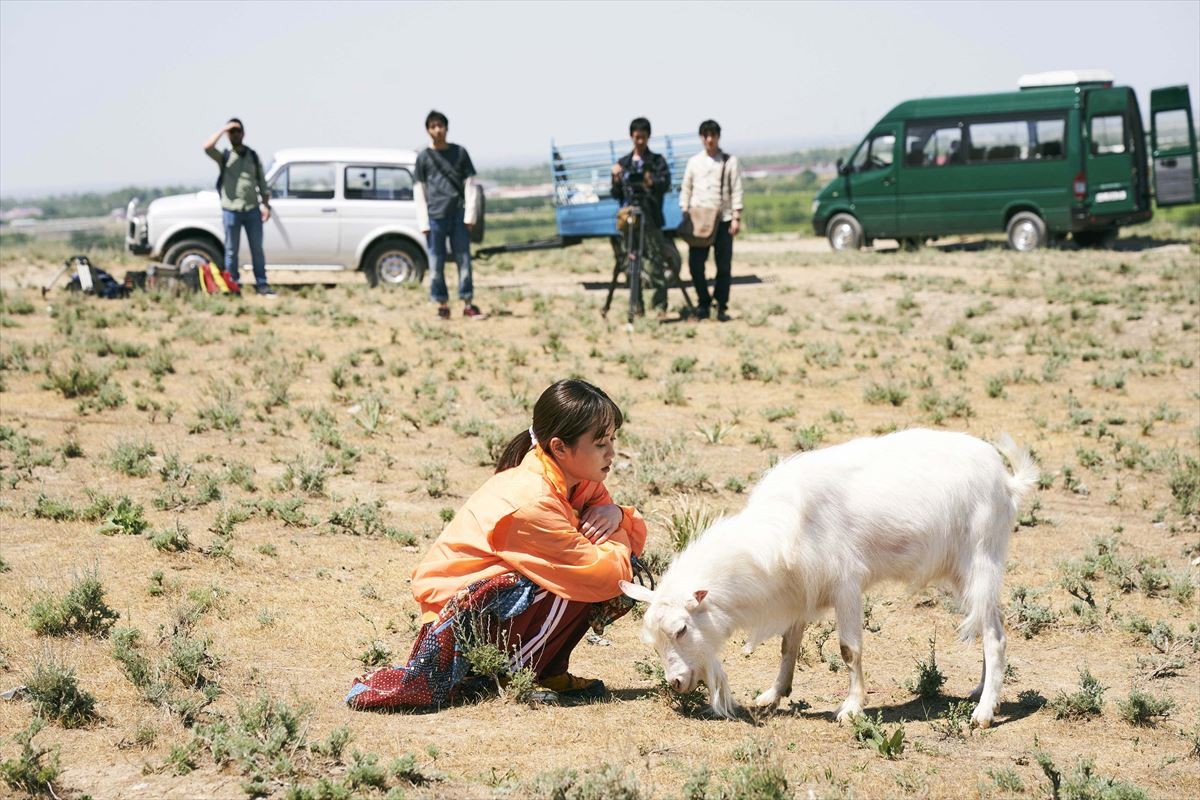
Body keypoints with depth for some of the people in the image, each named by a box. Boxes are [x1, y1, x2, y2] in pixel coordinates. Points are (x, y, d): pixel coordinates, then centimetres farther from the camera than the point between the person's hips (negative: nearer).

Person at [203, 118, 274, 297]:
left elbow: (262, 183, 13)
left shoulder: (254, 157, 13)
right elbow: (207, 147, -16)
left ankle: (261, 284, 8)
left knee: (257, 249, 4)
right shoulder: (224, 157, 5)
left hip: (252, 210, 2)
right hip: (231, 211, -2)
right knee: (231, 251, 4)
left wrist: (266, 205, 2)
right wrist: (223, 129, -11)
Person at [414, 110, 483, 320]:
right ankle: (442, 305, 7)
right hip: (435, 216, 0)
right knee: (437, 264, 0)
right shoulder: (424, 157, 7)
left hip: (458, 215, 0)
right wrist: (423, 222, -2)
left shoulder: (460, 152, 8)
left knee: (464, 261, 1)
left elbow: (469, 184, 6)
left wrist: (470, 215, -2)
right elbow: (419, 191, 6)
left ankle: (468, 304, 6)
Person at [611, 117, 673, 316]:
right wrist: (616, 179, -6)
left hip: (650, 219, -3)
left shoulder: (657, 161, 6)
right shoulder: (623, 163, 15)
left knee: (654, 265, -8)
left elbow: (666, 184, -9)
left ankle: (660, 306, -6)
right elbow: (616, 194, 14)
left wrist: (652, 182, -29)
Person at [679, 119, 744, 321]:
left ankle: (722, 306, 8)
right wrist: (685, 215, 3)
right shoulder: (694, 161, 10)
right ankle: (703, 302, 13)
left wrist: (736, 218, -7)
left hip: (723, 220, -2)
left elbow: (736, 191, 0)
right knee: (695, 264, -2)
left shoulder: (730, 161, 3)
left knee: (724, 266, -1)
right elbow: (686, 189, 12)